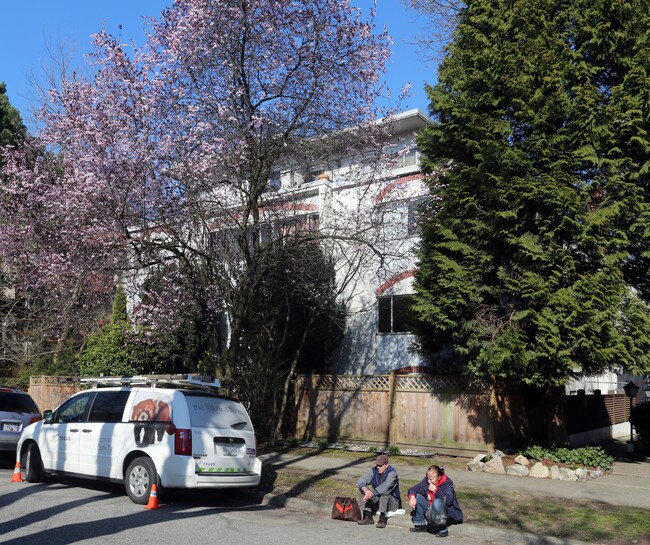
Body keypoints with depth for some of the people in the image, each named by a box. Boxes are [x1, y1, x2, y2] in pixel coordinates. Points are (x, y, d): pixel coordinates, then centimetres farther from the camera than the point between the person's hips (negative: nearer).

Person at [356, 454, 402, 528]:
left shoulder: (392, 472, -19)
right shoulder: (373, 470, -3)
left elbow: (385, 486, -36)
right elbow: (361, 481, -14)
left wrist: (372, 494, -43)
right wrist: (366, 490, -36)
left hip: (392, 502, -6)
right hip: (377, 500, 6)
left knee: (384, 492, -35)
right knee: (362, 489, -13)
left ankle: (382, 519, -35)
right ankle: (368, 517, -18)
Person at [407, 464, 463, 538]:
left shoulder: (447, 483, -18)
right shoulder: (426, 481, -4)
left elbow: (448, 500, -34)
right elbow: (412, 489, 0)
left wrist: (435, 490, -29)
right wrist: (412, 497, -23)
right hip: (430, 511, 6)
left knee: (437, 502, -37)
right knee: (416, 497, -10)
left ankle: (443, 530, -21)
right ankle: (420, 525, 1)